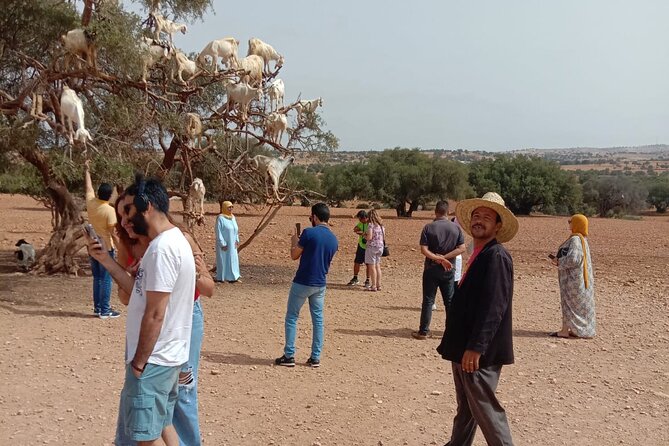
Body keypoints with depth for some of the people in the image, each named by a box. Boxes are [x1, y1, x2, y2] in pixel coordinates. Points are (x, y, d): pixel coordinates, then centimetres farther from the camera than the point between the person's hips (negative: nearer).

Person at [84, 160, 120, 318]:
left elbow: (88, 186, 15)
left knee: (97, 278, 14)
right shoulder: (110, 210, -18)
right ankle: (105, 310, 0)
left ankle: (97, 308, 18)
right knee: (106, 279, -2)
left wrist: (87, 170, 29)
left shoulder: (90, 202, -2)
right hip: (106, 248, -6)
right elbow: (113, 232, -19)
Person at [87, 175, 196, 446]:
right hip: (166, 356, 10)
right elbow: (140, 291, 14)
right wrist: (105, 260, 7)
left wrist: (138, 361, -15)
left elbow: (154, 315, -23)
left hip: (153, 359, -10)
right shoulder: (170, 240, 10)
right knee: (162, 424, 20)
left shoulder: (162, 247, -22)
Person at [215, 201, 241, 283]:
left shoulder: (233, 218, 8)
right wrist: (222, 244, -19)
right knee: (223, 259, 0)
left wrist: (237, 240, 5)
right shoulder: (220, 218, -14)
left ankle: (232, 277, 15)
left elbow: (236, 230, 15)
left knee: (233, 259, 8)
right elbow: (218, 232, -16)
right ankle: (220, 278, 9)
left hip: (232, 244, 7)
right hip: (223, 244, -7)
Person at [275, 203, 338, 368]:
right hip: (320, 285, 5)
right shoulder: (334, 240, 5)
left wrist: (294, 242, 14)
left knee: (291, 318, 6)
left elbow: (294, 255, -7)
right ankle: (315, 358, 13)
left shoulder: (309, 233, -14)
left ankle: (289, 356, 5)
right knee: (318, 320, 11)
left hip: (302, 282, -5)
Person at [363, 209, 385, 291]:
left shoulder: (371, 225, -12)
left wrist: (364, 235, 1)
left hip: (372, 247, -7)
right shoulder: (381, 225, 10)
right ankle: (378, 285, 16)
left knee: (372, 266, -2)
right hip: (380, 247, 7)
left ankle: (373, 286, -2)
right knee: (377, 266, 13)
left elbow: (369, 237, -18)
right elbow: (384, 238, 13)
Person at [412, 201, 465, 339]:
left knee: (428, 301, 4)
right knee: (450, 301, 11)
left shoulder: (429, 227, -6)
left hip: (431, 269, -2)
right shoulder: (456, 228, -1)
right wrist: (444, 258, -10)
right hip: (449, 270, 2)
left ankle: (423, 331, 6)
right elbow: (462, 248, -6)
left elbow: (424, 250, -14)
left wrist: (439, 258, -15)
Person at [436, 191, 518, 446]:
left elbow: (493, 307, -24)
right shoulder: (479, 254, 13)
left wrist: (475, 348, -27)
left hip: (479, 352, -10)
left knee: (485, 410, -2)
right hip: (463, 348, 10)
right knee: (466, 406, 20)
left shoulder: (496, 256, -17)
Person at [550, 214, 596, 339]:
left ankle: (565, 330, 3)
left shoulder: (575, 239, -20)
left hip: (573, 278, -9)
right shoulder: (582, 239, 11)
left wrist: (559, 262, -11)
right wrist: (560, 260, 9)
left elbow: (573, 259, -26)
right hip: (579, 276, 9)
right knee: (579, 304, 12)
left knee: (569, 302, -3)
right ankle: (576, 330, 19)